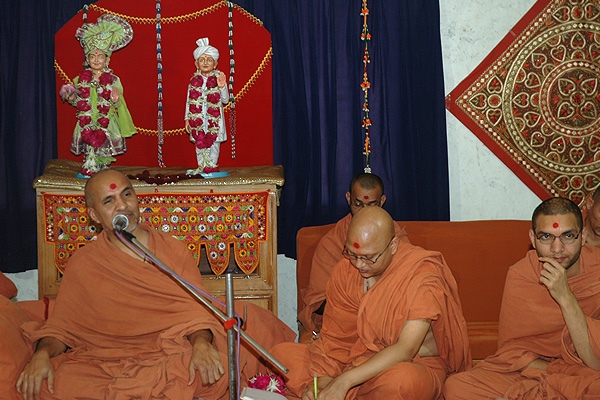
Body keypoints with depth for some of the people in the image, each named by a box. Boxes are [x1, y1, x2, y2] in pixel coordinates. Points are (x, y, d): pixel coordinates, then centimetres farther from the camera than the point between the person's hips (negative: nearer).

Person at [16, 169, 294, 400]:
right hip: (114, 357, 1)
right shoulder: (82, 265, 9)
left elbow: (196, 308, 1)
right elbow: (61, 326, 9)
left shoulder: (174, 250, 11)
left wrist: (201, 344, -21)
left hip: (178, 351, -1)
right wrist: (43, 353, -14)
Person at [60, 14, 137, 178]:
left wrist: (116, 101, -19)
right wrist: (72, 98, -5)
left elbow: (118, 104, 2)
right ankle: (89, 169, 13)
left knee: (104, 148, 3)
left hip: (105, 122, -2)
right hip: (87, 122, 2)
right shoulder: (81, 78, 5)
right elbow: (80, 101, 14)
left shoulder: (112, 80, -2)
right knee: (89, 148, 2)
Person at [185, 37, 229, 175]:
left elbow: (225, 100, -5)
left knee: (214, 141, 3)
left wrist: (222, 87, -22)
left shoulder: (218, 78, -3)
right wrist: (187, 118, 7)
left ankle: (212, 166, 15)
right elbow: (189, 101, 9)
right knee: (199, 142, 6)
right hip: (197, 116, 2)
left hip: (214, 117, -2)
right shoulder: (194, 80, 4)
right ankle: (201, 167, 17)